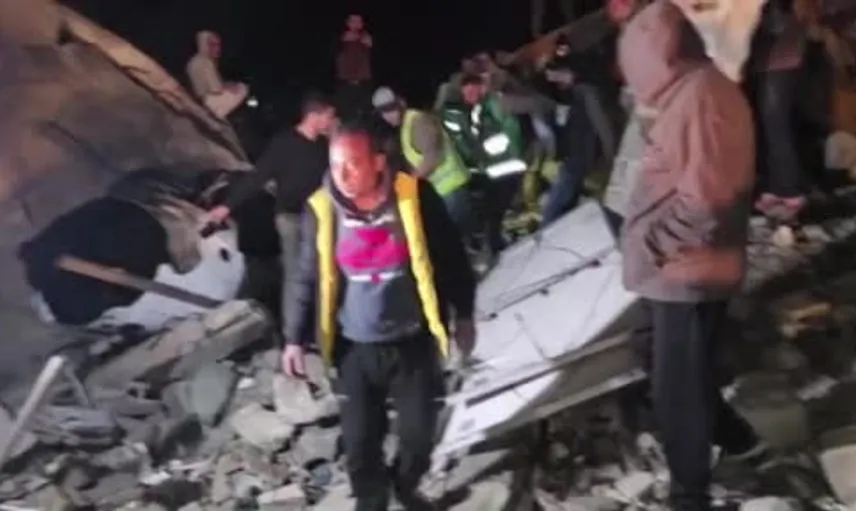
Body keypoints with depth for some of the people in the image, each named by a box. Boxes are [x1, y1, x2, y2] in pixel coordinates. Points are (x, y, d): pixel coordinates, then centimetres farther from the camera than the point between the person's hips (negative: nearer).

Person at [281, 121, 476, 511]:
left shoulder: (414, 196, -13)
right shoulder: (321, 210, -9)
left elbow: (451, 258, -1)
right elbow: (309, 279, 2)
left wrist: (463, 316, 5)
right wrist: (295, 339, 4)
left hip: (413, 342, 0)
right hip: (356, 349, 1)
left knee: (419, 433, 10)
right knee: (360, 441, 5)